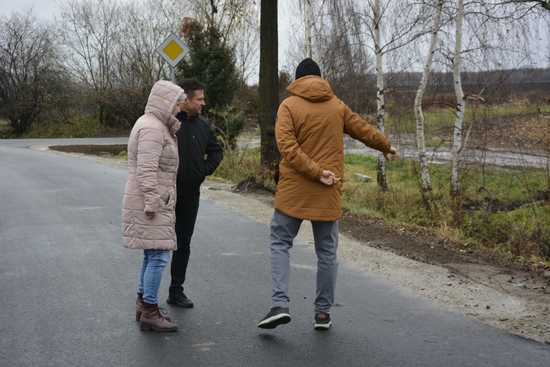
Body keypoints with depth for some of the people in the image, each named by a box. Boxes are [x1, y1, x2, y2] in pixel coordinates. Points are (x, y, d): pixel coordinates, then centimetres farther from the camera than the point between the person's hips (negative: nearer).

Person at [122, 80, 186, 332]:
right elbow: (146, 168, -23)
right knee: (159, 256, -9)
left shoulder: (154, 126, 16)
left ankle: (142, 306, 23)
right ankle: (150, 313, -5)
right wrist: (151, 203, -25)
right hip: (150, 202, -11)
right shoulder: (152, 128, -16)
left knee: (152, 255, 15)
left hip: (154, 202, 11)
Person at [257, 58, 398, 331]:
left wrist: (316, 172, -16)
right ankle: (323, 313, 14)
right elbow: (364, 130, 19)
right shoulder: (337, 106, 7)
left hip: (293, 190, -2)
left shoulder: (289, 106, -3)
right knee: (326, 252, 10)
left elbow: (287, 145, -16)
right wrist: (386, 147, 37)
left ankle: (280, 305, -8)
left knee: (280, 243, 7)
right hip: (328, 195, 2)